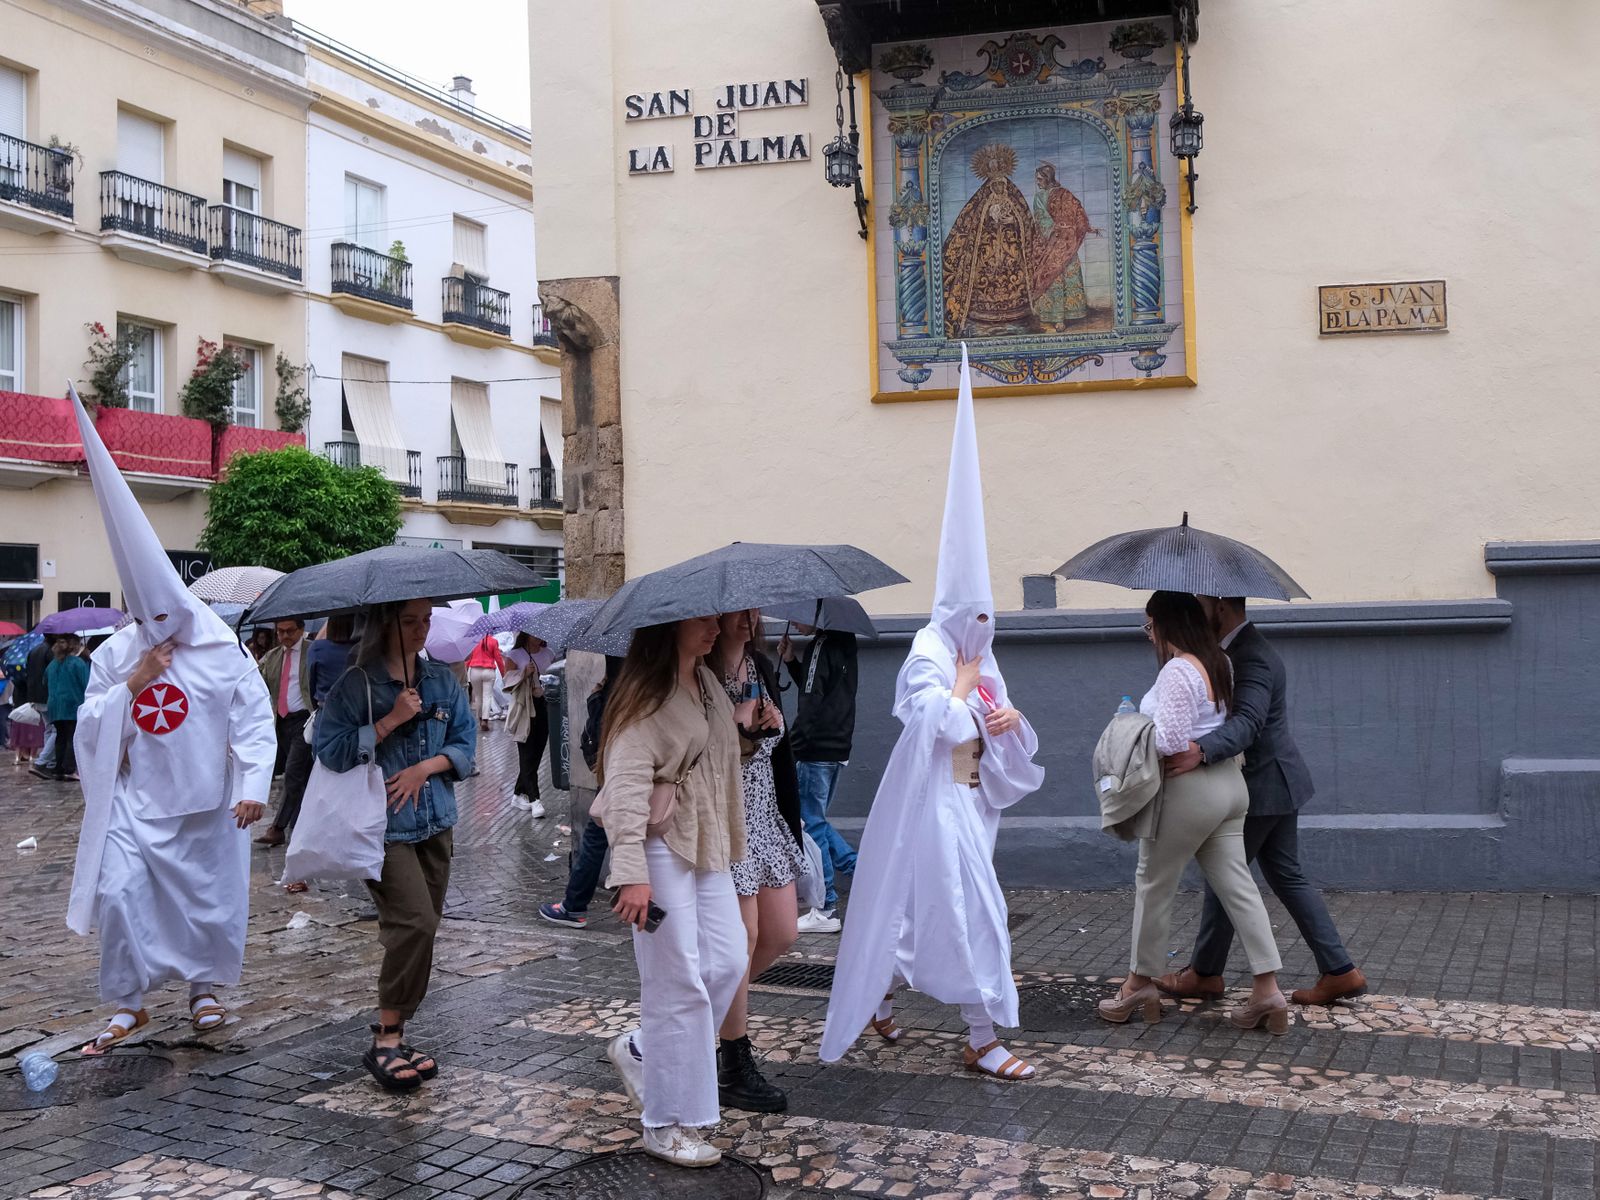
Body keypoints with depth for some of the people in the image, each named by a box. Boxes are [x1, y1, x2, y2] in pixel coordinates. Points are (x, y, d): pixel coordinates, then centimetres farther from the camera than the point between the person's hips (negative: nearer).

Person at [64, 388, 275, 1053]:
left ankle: (205, 985, 32)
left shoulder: (223, 651, -8)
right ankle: (128, 1003, 7)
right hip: (136, 799, 2)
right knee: (120, 892, -9)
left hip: (205, 801, -1)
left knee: (210, 895, 8)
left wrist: (253, 785, -18)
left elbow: (254, 720, -8)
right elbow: (89, 728, 1)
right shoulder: (115, 654, 1)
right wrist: (131, 684, -14)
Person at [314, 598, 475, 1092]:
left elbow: (466, 743, 8)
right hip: (382, 827, -6)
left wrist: (425, 767, -9)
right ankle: (386, 1040, -5)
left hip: (435, 823, 6)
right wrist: (391, 721, -17)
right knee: (415, 922, -17)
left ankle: (393, 1032, 19)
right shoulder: (357, 684, -6)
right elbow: (330, 750, -12)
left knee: (419, 929, 7)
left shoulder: (442, 680, 9)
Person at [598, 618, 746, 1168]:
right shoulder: (644, 696, -15)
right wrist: (631, 872, -29)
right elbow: (626, 783, -22)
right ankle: (669, 1125, 9)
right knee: (678, 985, -4)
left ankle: (640, 1050, 26)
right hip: (662, 848, -8)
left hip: (708, 844, 9)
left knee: (727, 962, 6)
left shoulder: (708, 683, 11)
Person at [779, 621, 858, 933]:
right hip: (837, 748, 10)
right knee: (815, 821, 21)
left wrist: (789, 751, -19)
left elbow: (811, 704, -22)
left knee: (811, 825, -1)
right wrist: (792, 661, 9)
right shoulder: (843, 642, 13)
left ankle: (825, 910, 4)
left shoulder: (822, 646, -16)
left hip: (817, 751, -10)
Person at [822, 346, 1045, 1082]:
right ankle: (983, 1041, -2)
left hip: (968, 797, 9)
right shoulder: (928, 655, -13)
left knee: (923, 906, 15)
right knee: (971, 910, -8)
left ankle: (875, 1000, 31)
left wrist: (1012, 721, -4)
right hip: (934, 797, -9)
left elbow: (1007, 749, 16)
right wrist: (963, 686, -16)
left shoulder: (981, 662, 12)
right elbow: (942, 727, -28)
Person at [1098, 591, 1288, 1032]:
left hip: (1189, 792, -9)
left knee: (1153, 885, 7)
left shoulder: (1177, 671, -18)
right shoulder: (1219, 663, 10)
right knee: (1237, 885, 7)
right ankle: (1267, 990, 5)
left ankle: (1140, 984, 19)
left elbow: (1170, 741, -24)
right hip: (1229, 782, 9)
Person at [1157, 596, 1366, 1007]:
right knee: (1287, 876, 13)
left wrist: (1201, 751, -52)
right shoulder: (1241, 649, 11)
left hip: (1262, 785, -10)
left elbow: (1247, 721, -37)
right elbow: (1236, 715, 19)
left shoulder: (1252, 657, -22)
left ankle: (1205, 974, 16)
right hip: (1274, 782, 10)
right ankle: (1339, 970, 14)